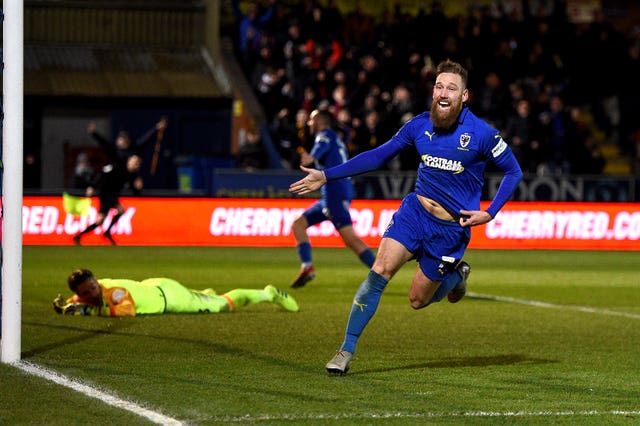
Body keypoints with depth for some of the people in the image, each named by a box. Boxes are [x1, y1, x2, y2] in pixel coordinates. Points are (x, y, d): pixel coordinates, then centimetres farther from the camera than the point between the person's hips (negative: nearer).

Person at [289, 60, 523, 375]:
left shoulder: (481, 134, -13)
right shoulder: (420, 125, -2)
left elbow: (513, 171, -1)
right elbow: (378, 156, 5)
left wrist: (490, 213, -12)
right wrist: (326, 176, 0)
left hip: (452, 227, -3)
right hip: (416, 209, 3)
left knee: (418, 300, 4)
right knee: (380, 271, -17)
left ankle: (457, 275, 37)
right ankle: (346, 351, -10)